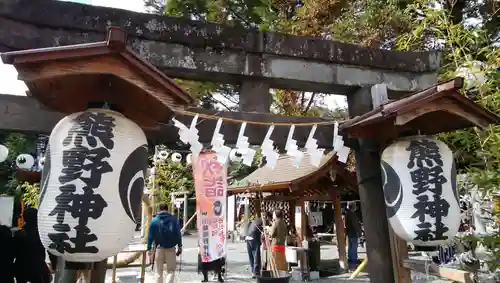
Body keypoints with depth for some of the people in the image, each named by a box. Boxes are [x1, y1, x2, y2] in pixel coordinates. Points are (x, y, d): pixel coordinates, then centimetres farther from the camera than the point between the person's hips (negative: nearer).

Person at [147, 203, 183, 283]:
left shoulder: (154, 221, -1)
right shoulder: (174, 220, -1)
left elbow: (150, 236, -1)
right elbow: (178, 234, 0)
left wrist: (149, 249, 3)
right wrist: (180, 246, 7)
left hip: (159, 248, 0)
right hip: (171, 248, 0)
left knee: (158, 272, 12)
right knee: (171, 270, 10)